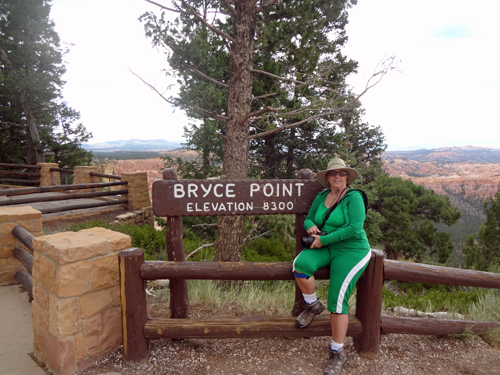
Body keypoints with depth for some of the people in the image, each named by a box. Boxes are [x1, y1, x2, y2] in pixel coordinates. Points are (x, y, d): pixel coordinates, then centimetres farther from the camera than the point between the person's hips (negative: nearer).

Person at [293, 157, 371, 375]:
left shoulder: (354, 197, -9)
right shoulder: (321, 197, 9)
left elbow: (355, 228, -19)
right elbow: (308, 218, 17)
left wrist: (324, 239, -19)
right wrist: (311, 226, -8)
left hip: (351, 251, -5)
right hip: (325, 249, 5)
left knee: (337, 300, -12)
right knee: (300, 264, -26)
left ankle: (337, 354, 8)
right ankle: (312, 305, 3)